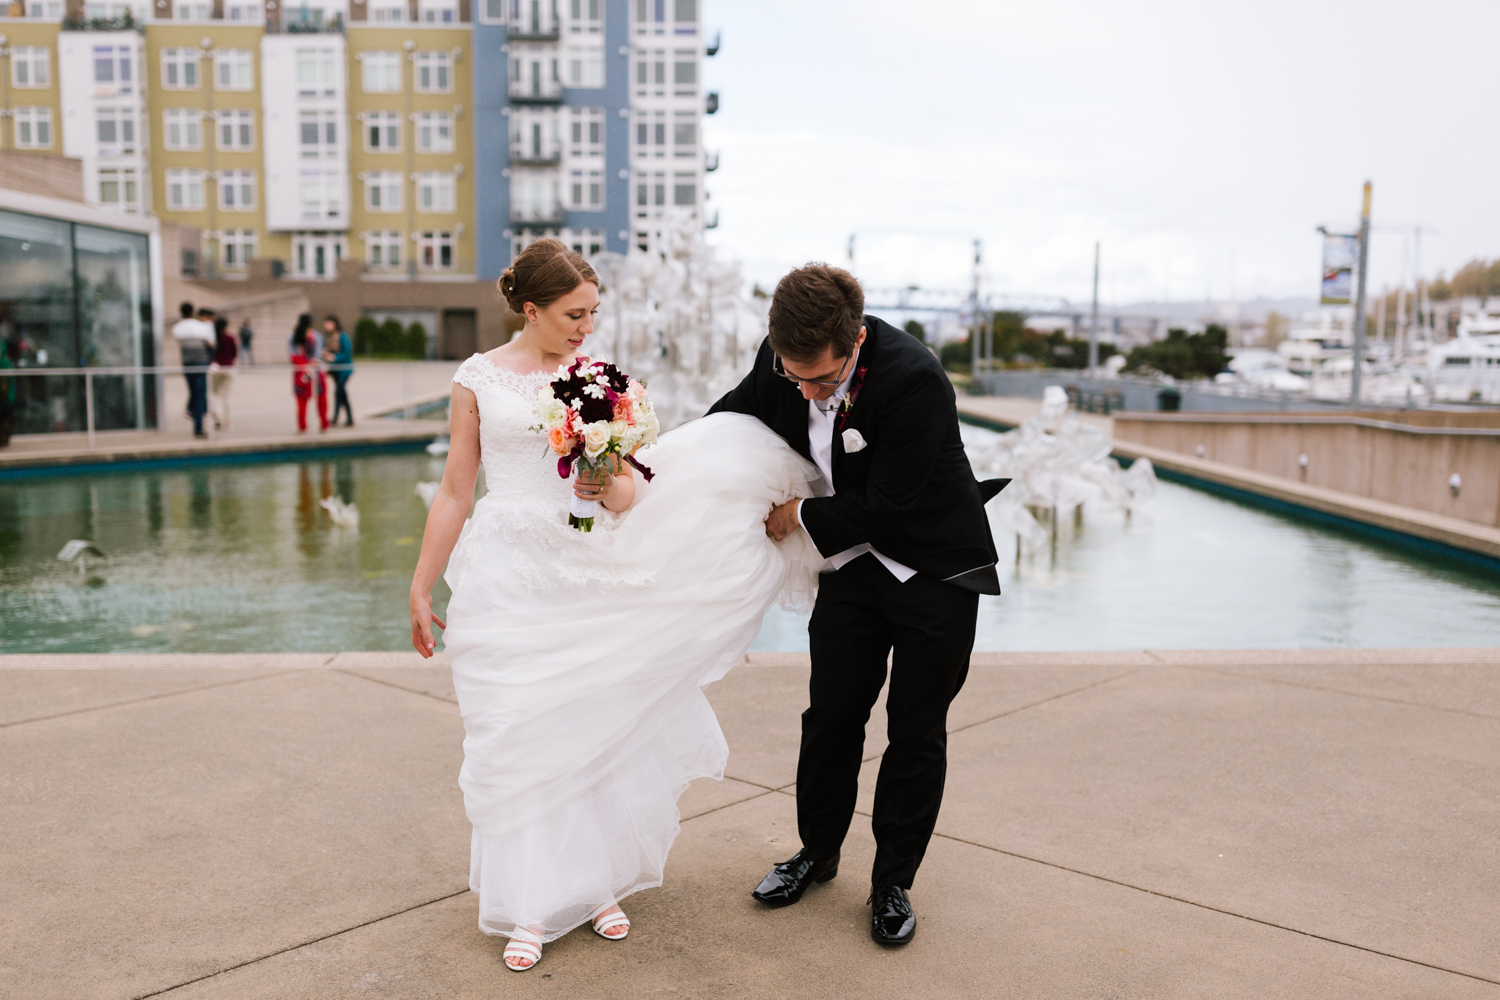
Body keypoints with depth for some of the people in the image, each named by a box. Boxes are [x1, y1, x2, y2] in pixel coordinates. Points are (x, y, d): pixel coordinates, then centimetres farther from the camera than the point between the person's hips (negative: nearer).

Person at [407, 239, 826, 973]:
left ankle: (595, 880, 24)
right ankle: (531, 904, 17)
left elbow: (630, 485, 4)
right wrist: (420, 589, 3)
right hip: (507, 574, -2)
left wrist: (619, 489, -17)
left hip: (587, 570, 2)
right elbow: (454, 494, 3)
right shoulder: (478, 380, 1)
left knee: (596, 721, 6)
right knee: (517, 731, 3)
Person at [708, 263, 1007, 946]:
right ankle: (818, 851, 32)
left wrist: (801, 517, -13)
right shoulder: (782, 362, -13)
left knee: (916, 730, 5)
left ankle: (892, 882, 22)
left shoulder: (913, 379, -32)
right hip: (853, 562, 5)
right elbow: (738, 413, 8)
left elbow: (886, 506, -26)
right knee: (831, 711, 10)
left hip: (935, 566, -5)